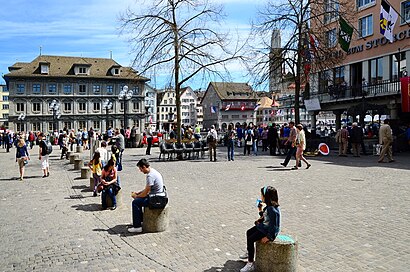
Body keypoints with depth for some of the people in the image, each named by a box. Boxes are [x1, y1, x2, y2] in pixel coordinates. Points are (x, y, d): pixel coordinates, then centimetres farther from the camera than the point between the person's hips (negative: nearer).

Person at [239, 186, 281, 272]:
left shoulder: (273, 210, -30)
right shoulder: (269, 206, 1)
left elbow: (273, 226, -27)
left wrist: (268, 237, -22)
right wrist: (260, 211, 5)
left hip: (268, 231, -11)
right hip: (264, 226, 11)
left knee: (250, 239, -14)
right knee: (249, 232, 20)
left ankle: (250, 264, -6)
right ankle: (249, 253, 39)